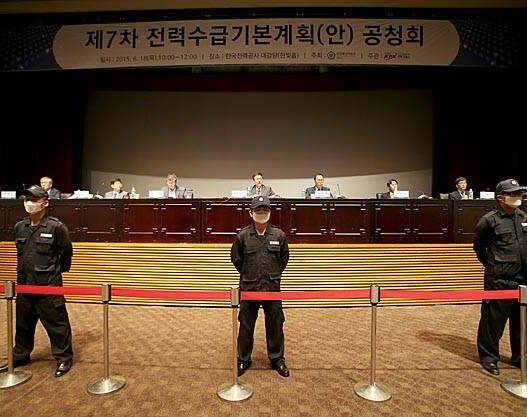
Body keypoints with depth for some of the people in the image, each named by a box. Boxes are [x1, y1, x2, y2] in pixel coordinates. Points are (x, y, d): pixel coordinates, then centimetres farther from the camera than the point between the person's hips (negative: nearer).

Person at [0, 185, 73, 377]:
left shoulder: (56, 227, -12)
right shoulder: (19, 227, 7)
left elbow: (66, 253, -3)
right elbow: (21, 253, 21)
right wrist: (24, 273, 19)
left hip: (49, 285, -6)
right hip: (24, 284, 6)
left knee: (56, 323, 2)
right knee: (23, 323, 21)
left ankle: (64, 357, 16)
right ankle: (20, 356, 40)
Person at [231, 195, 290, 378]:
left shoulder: (279, 235, -1)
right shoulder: (242, 236, -5)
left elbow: (284, 258, 12)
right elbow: (236, 258, 9)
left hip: (273, 287, 1)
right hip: (248, 287, 0)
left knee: (275, 325, 11)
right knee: (246, 325, 12)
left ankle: (277, 358, 30)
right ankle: (243, 359, 31)